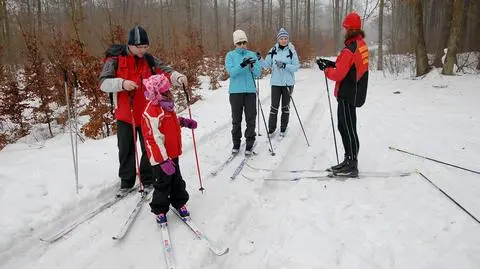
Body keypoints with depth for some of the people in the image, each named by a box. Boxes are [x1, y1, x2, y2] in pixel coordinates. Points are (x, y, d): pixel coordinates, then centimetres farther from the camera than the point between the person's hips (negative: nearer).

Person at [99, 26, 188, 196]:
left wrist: (178, 78, -27)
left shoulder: (149, 60, 1)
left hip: (147, 114, 1)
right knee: (126, 150, 12)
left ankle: (148, 180, 27)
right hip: (125, 115, -1)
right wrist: (122, 83, -32)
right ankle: (127, 182, 30)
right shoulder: (115, 60, -7)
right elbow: (104, 83, -13)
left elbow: (165, 71, -5)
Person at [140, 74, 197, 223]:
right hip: (161, 158, -8)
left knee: (177, 180, 20)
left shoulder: (167, 105, 4)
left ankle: (179, 202, 38)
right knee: (163, 184, 6)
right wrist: (164, 161, -27)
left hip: (172, 154, 9)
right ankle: (159, 210, 25)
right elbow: (154, 139, -27)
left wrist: (184, 121, 14)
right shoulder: (151, 112, -25)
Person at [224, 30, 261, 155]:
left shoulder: (252, 55, 7)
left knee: (250, 119, 3)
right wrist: (242, 65, -28)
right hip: (236, 91, -1)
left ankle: (249, 144, 14)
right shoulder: (230, 55, 1)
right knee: (236, 119, 7)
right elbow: (231, 72, -13)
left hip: (250, 91, 1)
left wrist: (252, 66, -19)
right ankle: (236, 143, 21)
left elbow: (257, 74, 2)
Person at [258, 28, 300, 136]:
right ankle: (271, 128, 10)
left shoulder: (292, 51, -2)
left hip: (288, 83, -1)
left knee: (285, 106, 9)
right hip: (276, 82, 1)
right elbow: (267, 64, 7)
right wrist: (259, 59, -10)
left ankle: (283, 128, 19)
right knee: (274, 106, -1)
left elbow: (296, 66, -6)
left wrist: (285, 65, -20)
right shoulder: (273, 51, 4)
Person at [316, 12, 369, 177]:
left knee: (348, 129, -3)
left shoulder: (350, 49, -20)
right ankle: (349, 161, 24)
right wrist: (333, 64, 8)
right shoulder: (362, 44, 10)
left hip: (347, 95, -10)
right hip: (355, 93, 10)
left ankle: (351, 166, 5)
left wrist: (326, 69, -1)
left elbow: (338, 75, -19)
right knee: (344, 127, 16)